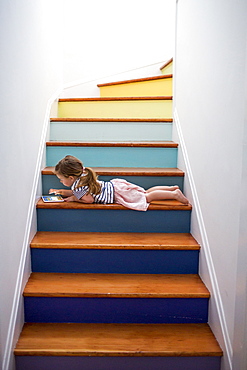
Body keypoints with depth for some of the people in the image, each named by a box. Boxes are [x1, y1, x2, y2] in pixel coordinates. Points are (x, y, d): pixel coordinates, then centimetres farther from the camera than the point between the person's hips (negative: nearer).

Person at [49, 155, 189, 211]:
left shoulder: (78, 184, -19)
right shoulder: (81, 176, 9)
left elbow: (89, 199, -25)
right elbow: (79, 191, 24)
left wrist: (74, 198, -12)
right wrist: (61, 191, 22)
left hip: (117, 193, -8)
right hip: (114, 185, 8)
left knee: (146, 197, -2)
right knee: (145, 193, 16)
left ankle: (174, 194, 0)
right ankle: (172, 188, 18)